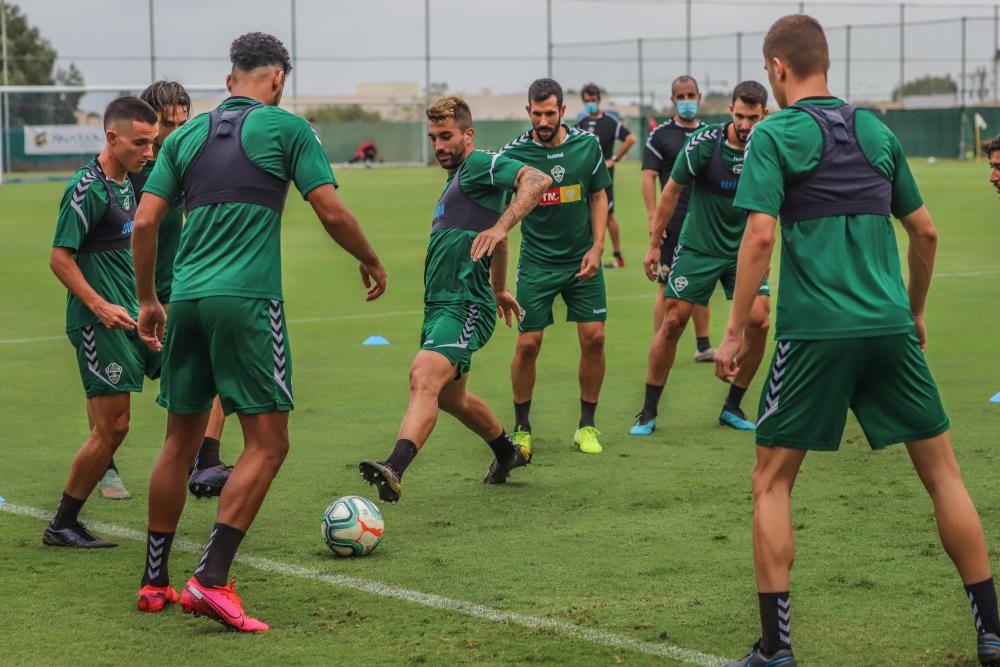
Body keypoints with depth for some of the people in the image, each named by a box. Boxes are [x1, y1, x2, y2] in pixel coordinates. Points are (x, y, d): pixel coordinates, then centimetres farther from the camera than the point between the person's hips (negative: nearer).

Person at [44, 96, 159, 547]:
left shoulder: (126, 185, 14)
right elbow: (60, 258, -16)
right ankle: (62, 526, 3)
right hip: (100, 324, -9)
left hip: (132, 318, 9)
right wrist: (101, 306, -22)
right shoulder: (88, 188, -14)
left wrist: (145, 305, 22)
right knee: (113, 426, -8)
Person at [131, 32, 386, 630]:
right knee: (267, 443, -2)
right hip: (247, 300, -6)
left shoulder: (187, 135, 15)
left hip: (186, 297, 6)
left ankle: (155, 582, 21)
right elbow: (332, 212, -3)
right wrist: (372, 263, 14)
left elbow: (145, 222, 10)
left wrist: (148, 300, 21)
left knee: (181, 442, 15)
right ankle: (212, 580, -14)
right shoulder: (286, 128, 2)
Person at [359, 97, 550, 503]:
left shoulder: (480, 164, -8)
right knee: (450, 397, 24)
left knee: (424, 378, -30)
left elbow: (536, 180, -26)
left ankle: (394, 470, -47)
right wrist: (499, 289, 43)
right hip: (439, 304, 11)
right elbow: (497, 241, 35)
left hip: (465, 305, -11)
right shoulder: (456, 178, 21)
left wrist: (501, 226, -36)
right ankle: (508, 453, 46)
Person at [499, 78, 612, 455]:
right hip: (536, 263, -2)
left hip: (582, 260, 2)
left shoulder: (587, 145, -2)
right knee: (528, 343, -5)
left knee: (593, 337, -4)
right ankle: (521, 428, 13)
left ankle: (587, 425, 12)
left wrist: (597, 246, -1)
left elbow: (598, 197, 8)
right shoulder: (515, 153, -10)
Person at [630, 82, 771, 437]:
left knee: (758, 321, -10)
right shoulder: (704, 143, -16)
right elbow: (672, 191, -4)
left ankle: (732, 407, 8)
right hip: (698, 247, -2)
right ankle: (648, 413, 7)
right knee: (673, 321, -4)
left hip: (744, 249, 2)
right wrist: (654, 244, 0)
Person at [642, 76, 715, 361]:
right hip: (674, 224, -4)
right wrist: (653, 218, -15)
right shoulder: (661, 135, -2)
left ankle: (703, 346, 18)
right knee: (668, 287, -3)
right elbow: (649, 177, -6)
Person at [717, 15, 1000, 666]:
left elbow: (761, 233, -12)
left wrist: (735, 332, -7)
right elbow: (925, 231, 17)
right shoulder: (876, 131, 13)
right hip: (890, 327, 4)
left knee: (772, 481, 8)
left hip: (814, 331, -4)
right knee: (943, 470, 12)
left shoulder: (775, 135, -2)